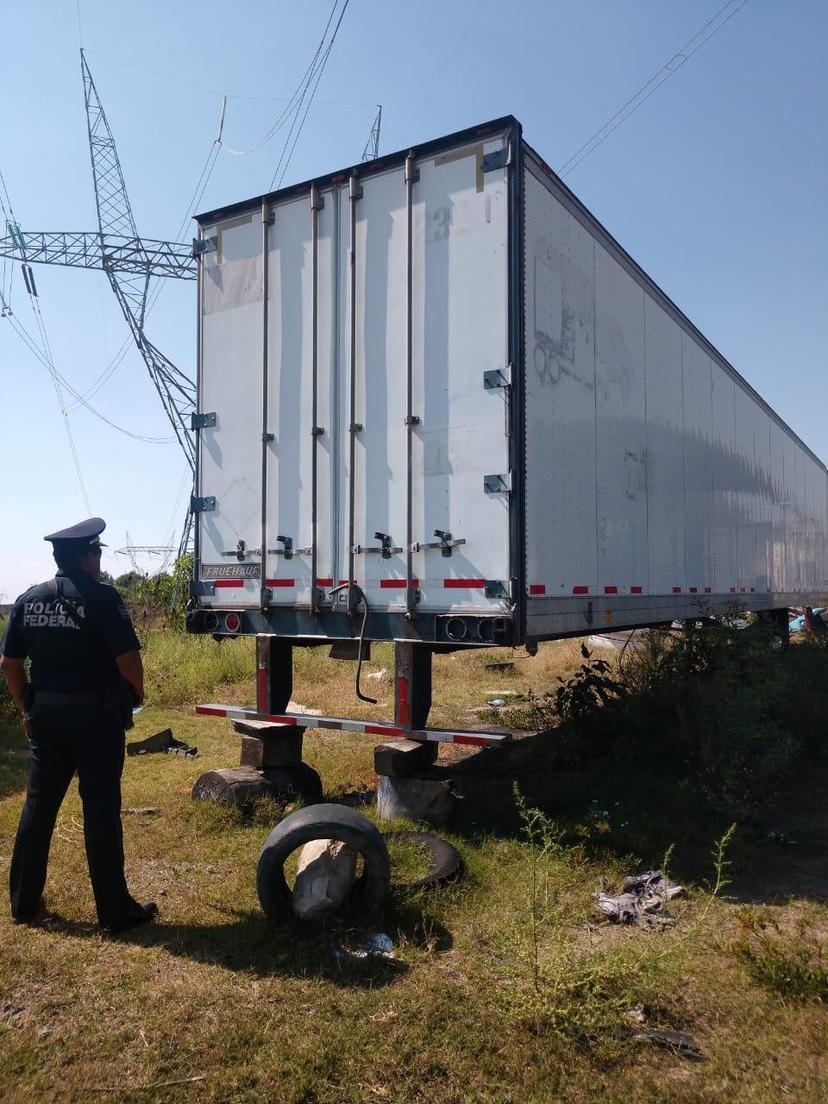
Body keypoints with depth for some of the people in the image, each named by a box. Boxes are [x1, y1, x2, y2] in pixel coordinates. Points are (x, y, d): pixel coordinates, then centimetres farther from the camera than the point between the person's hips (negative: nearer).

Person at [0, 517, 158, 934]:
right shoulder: (101, 597, -14)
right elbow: (127, 657, -18)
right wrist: (136, 693, 0)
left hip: (46, 716, 6)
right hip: (97, 717, -5)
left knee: (38, 806, 16)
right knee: (101, 812, 2)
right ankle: (114, 911, 11)